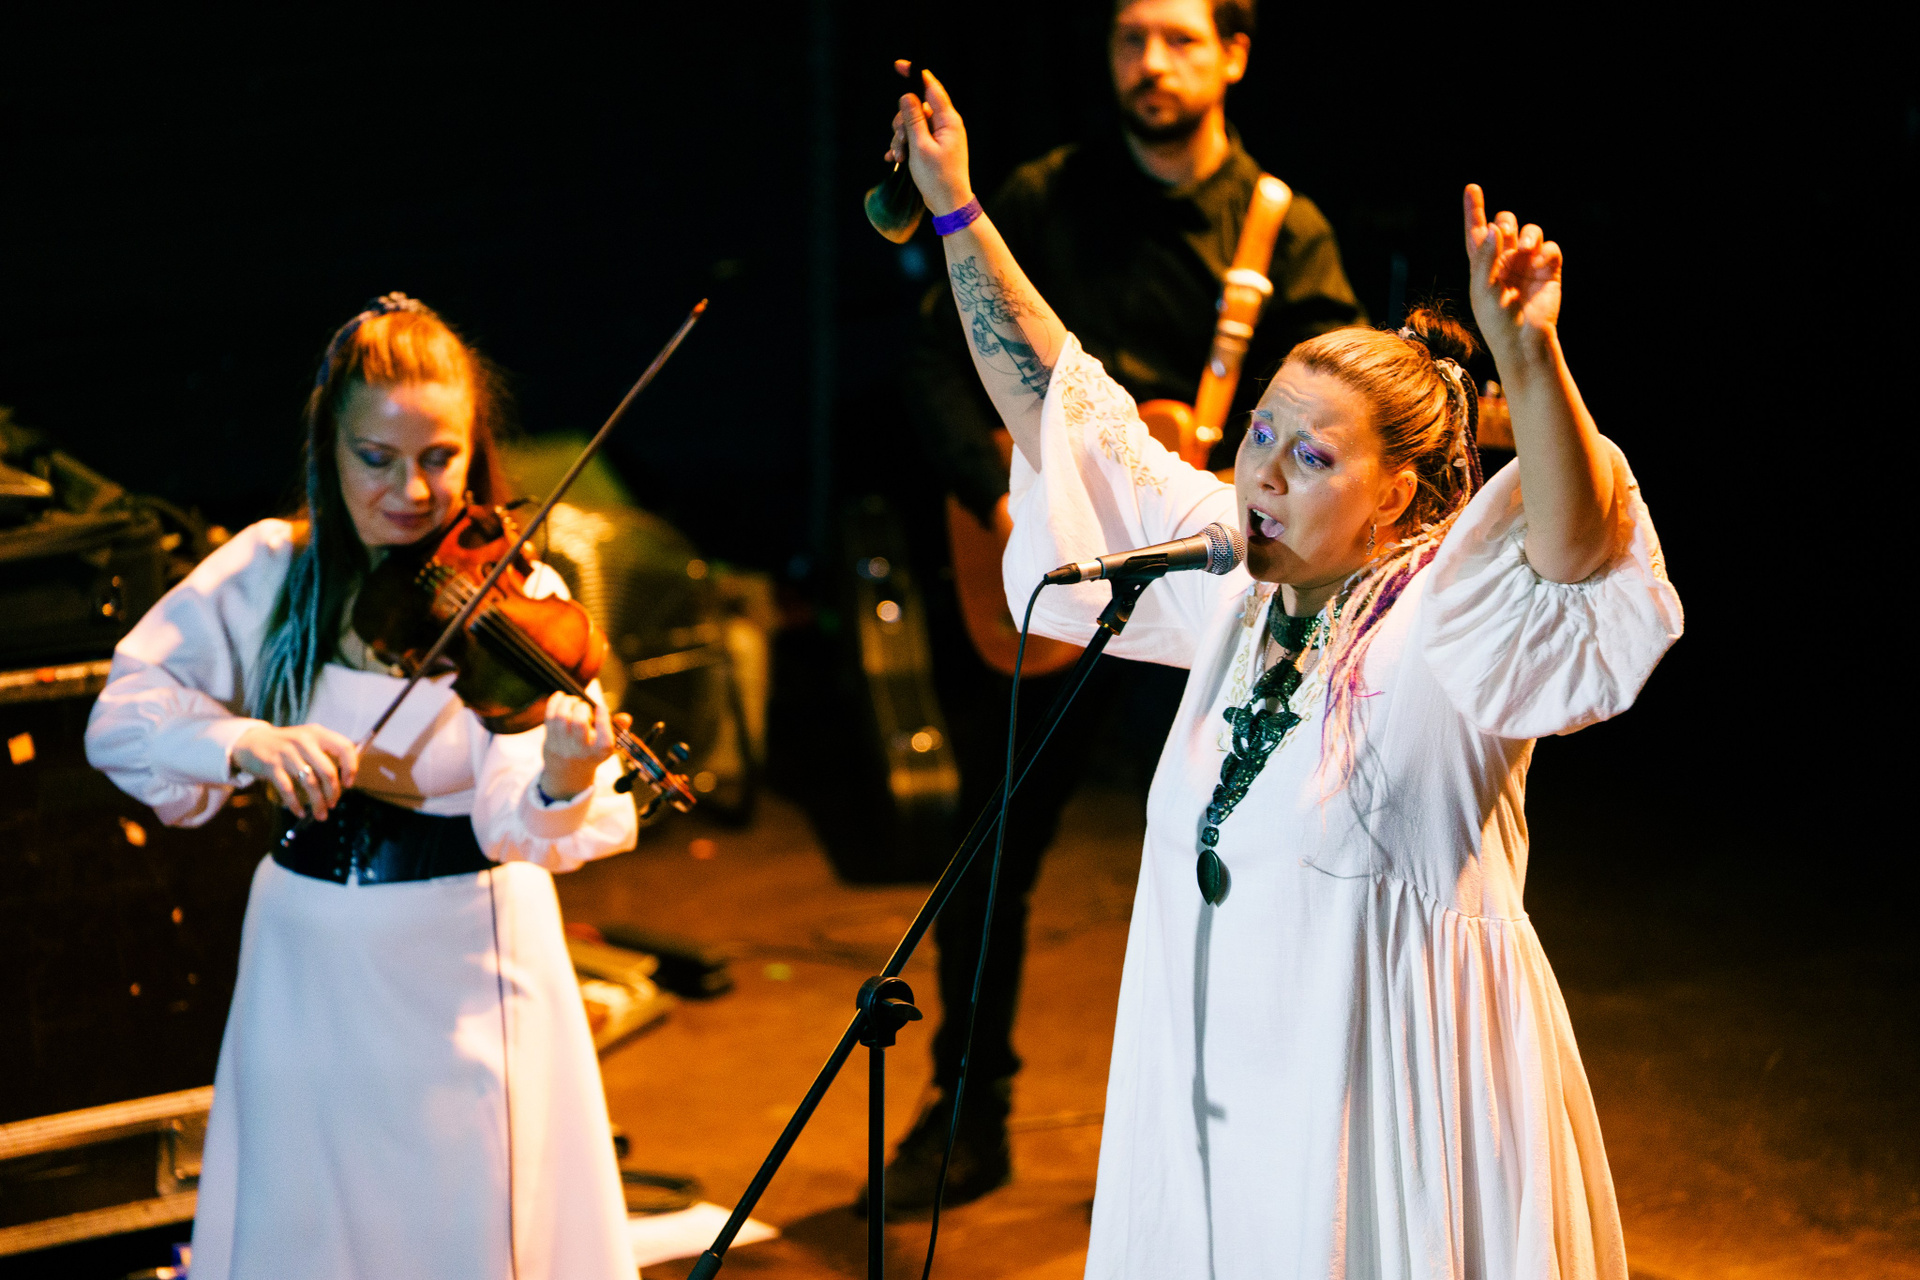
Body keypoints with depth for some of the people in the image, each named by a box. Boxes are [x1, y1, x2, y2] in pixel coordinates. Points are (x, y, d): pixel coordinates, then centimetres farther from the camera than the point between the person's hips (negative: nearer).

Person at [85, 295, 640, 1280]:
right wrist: (246, 742, -28)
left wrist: (557, 790, -44)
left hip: (466, 967, -2)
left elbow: (509, 819, -21)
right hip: (309, 968, 2)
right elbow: (122, 713, -10)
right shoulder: (271, 573, -2)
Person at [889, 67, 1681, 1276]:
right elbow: (1057, 408, 11)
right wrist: (956, 211, 9)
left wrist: (1530, 357, -51)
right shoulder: (1233, 581, 5)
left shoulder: (1448, 618, -15)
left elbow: (1580, 545, -36)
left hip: (1394, 1104, -6)